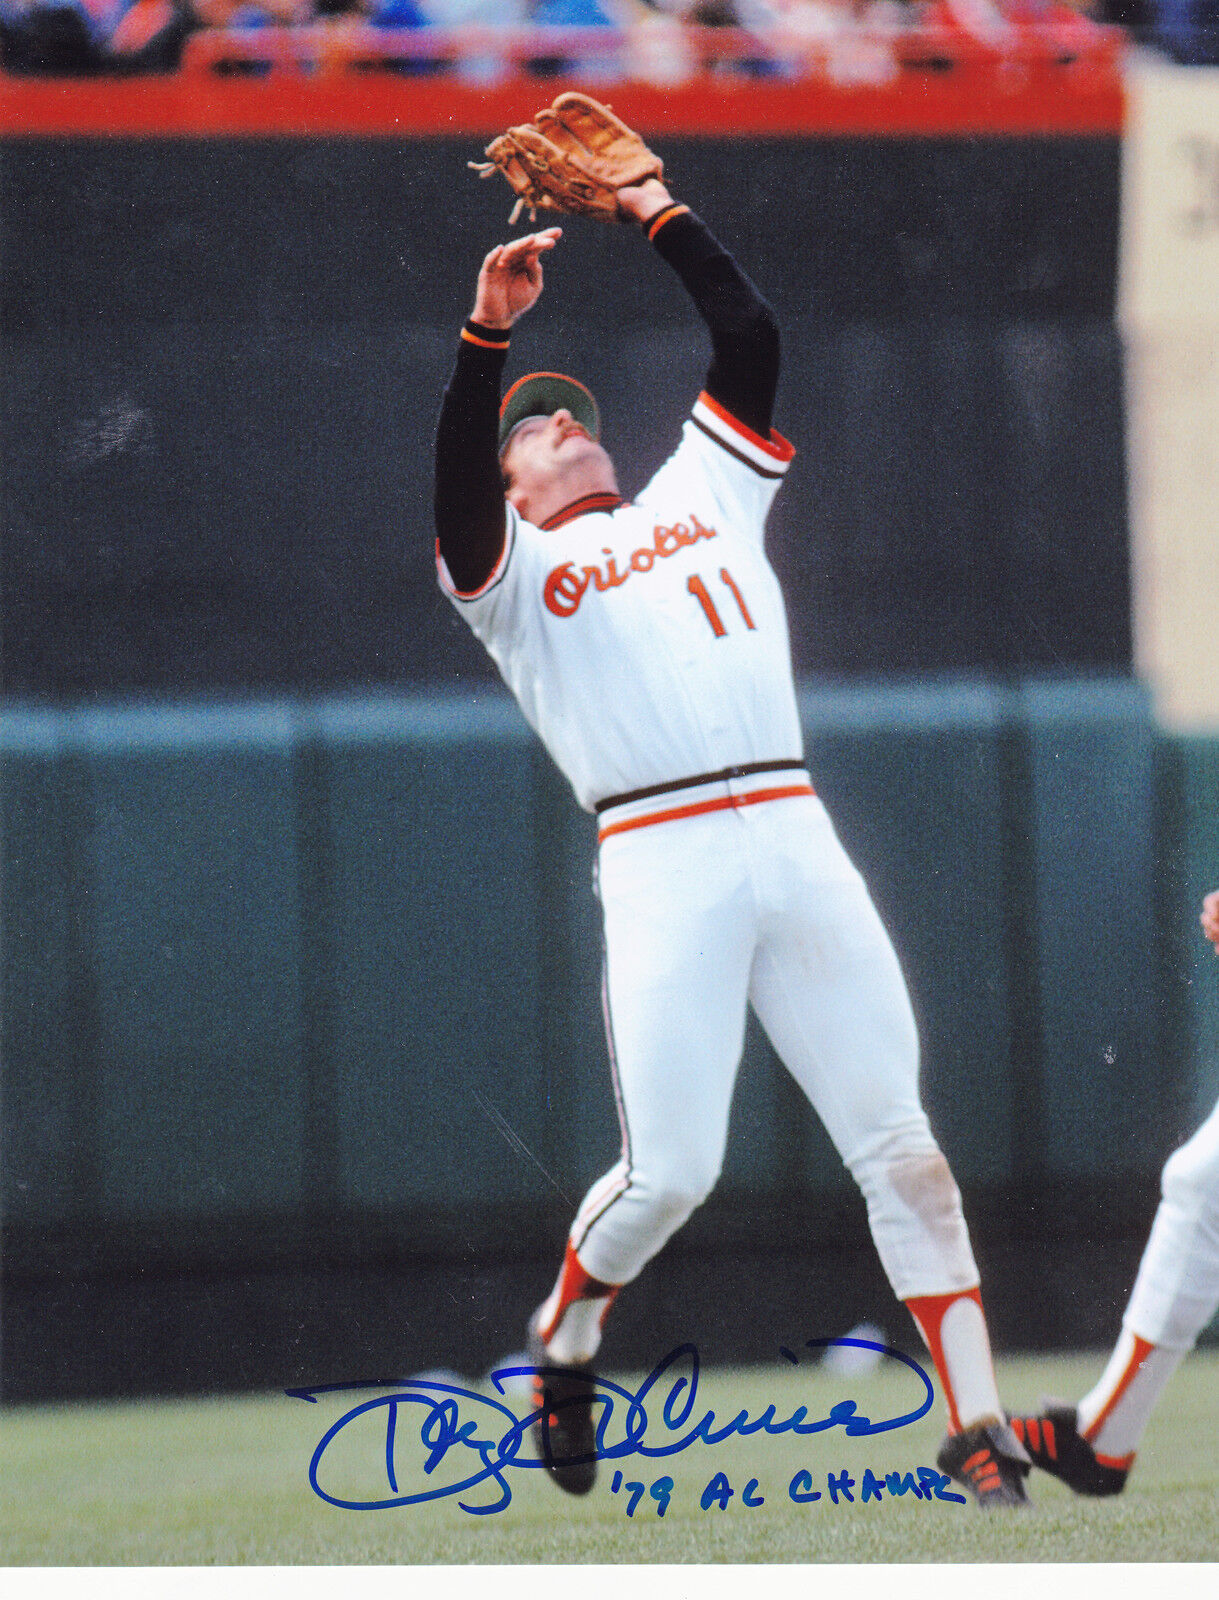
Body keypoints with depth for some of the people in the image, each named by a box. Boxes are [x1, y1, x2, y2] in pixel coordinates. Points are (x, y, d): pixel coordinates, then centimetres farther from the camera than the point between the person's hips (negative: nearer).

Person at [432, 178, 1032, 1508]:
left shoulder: (701, 496, 27)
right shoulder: (510, 566, 14)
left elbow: (750, 338, 20)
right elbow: (458, 475, -7)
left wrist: (657, 216, 18)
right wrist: (488, 332, -16)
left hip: (796, 840, 3)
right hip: (661, 868, -3)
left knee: (899, 1145, -4)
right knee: (670, 1172, -9)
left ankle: (977, 1428, -4)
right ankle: (563, 1342, 20)